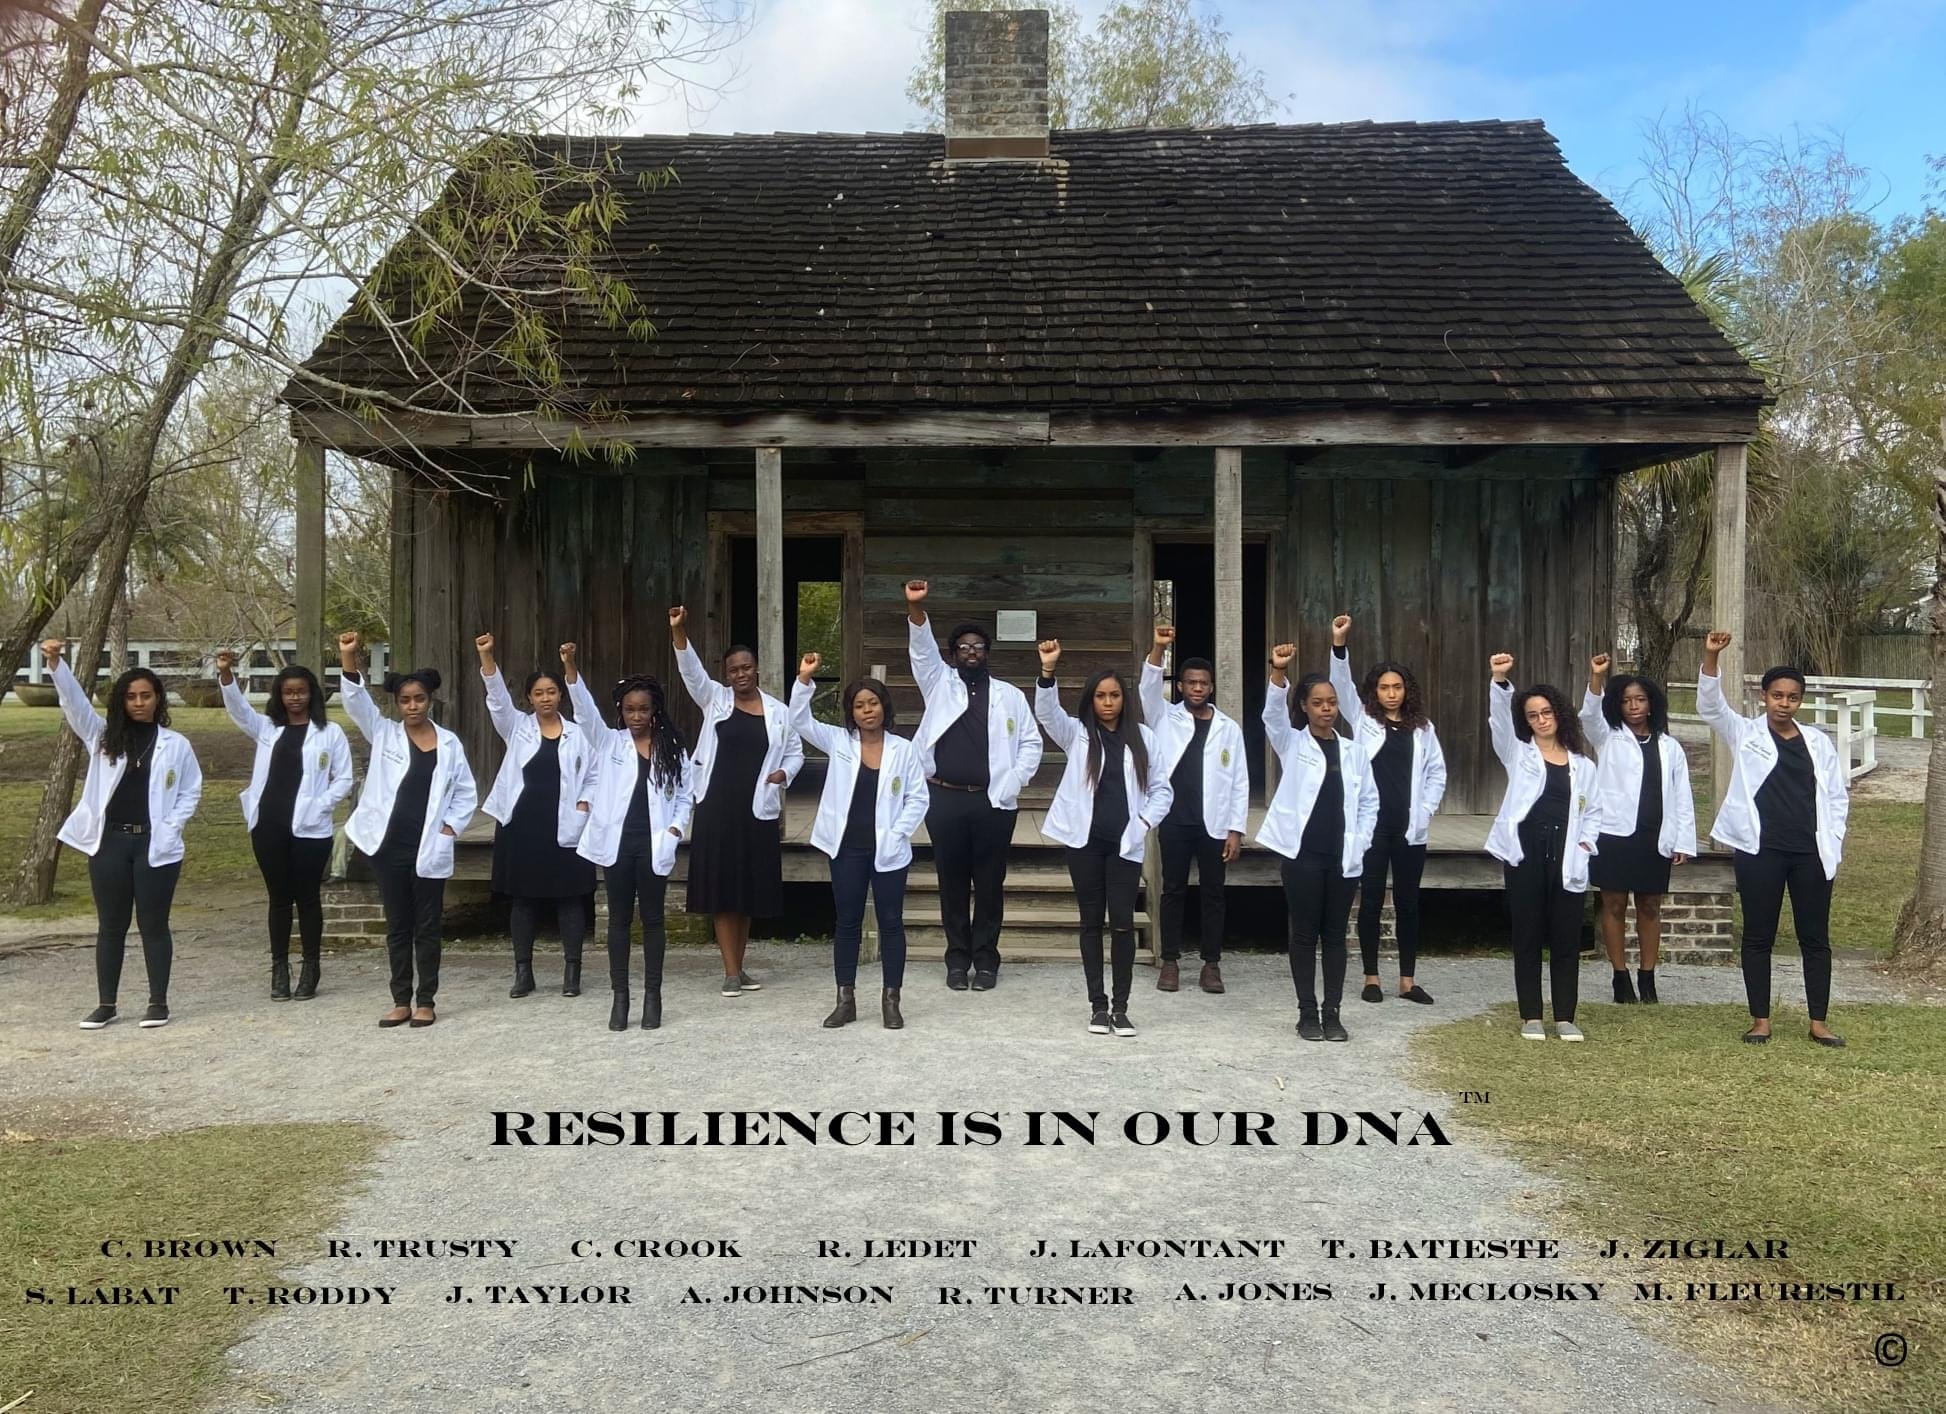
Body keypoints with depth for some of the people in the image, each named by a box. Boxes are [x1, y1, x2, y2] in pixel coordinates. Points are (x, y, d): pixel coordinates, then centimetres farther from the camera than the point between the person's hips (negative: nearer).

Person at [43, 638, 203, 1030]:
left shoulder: (176, 744, 3)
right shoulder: (104, 737, 7)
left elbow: (191, 792, 5)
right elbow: (74, 702, -5)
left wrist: (170, 827, -8)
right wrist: (55, 663, -21)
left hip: (155, 845, -2)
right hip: (110, 842, 2)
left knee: (153, 925, 4)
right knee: (110, 925, 9)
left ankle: (158, 1003, 11)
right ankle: (105, 1004, 17)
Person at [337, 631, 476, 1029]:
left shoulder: (449, 742, 4)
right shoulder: (384, 735, 4)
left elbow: (467, 792, 9)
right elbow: (357, 702, -10)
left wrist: (451, 828, -2)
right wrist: (348, 660, -24)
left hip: (429, 850, -1)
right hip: (389, 847, 1)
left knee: (427, 928, 5)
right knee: (397, 927, 9)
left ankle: (425, 1001, 13)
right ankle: (401, 1001, 17)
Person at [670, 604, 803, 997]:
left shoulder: (779, 711, 6)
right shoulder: (715, 700, 4)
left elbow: (795, 752, 13)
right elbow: (691, 670, -10)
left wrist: (784, 773, -9)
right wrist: (678, 631, -26)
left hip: (758, 810, 1)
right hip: (717, 808, -1)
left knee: (749, 892, 8)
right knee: (722, 890, -2)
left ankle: (740, 967, 21)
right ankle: (731, 972, 2)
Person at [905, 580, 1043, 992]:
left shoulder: (1010, 695, 9)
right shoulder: (939, 684, 9)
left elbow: (1031, 744, 8)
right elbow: (922, 649, -7)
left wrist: (1010, 787, -4)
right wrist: (915, 607, -24)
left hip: (993, 803, 0)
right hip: (945, 800, 0)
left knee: (989, 884, 4)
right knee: (952, 882, 6)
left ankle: (985, 960, 14)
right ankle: (957, 959, 16)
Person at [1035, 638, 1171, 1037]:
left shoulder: (1142, 738, 7)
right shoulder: (1077, 734, 5)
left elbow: (1161, 788, 10)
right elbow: (1047, 712, -14)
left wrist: (1145, 822, -6)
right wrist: (1048, 670, -29)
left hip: (1125, 843, 0)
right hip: (1085, 841, 0)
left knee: (1122, 923, -3)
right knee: (1091, 922, 7)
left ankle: (1120, 1006, 7)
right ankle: (1098, 1004, 15)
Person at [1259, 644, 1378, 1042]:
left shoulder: (1352, 751, 9)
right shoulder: (1293, 744, 1)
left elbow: (1369, 801, 14)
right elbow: (1273, 715, -18)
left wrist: (1359, 844, 2)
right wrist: (1278, 673, -34)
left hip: (1343, 857, 3)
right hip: (1303, 853, -2)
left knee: (1335, 934, 8)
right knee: (1304, 934, 4)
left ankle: (1332, 1013, 15)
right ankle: (1307, 1012, 12)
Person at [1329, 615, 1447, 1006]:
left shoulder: (1422, 728, 9)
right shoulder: (1363, 720, 4)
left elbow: (1437, 773, 11)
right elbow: (1342, 685, -9)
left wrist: (1425, 811, -1)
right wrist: (1339, 644, -22)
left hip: (1409, 827, 2)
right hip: (1371, 824, -2)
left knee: (1408, 902, 7)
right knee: (1371, 900, 3)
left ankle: (1408, 980, 14)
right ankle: (1371, 978, 11)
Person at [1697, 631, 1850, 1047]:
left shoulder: (1819, 742, 10)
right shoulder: (1745, 733, 4)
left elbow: (1837, 796, 13)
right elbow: (1710, 704, -11)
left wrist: (1832, 845, 4)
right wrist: (1710, 658, -25)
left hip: (1812, 853, 2)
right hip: (1760, 851, -2)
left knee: (1815, 937, 7)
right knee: (1758, 936, 3)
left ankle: (1818, 1022, 16)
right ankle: (1760, 1020, 12)